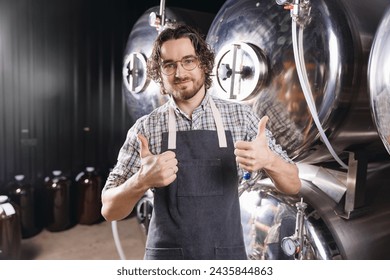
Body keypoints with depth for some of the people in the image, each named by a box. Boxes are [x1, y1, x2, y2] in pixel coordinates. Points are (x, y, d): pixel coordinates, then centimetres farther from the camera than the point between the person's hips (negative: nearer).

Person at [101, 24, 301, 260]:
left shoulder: (240, 116, -5)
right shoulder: (146, 128, -7)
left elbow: (292, 186, 0)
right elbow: (110, 210, -4)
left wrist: (268, 160, -22)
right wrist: (143, 180, -25)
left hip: (229, 254, 1)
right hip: (167, 256, 0)